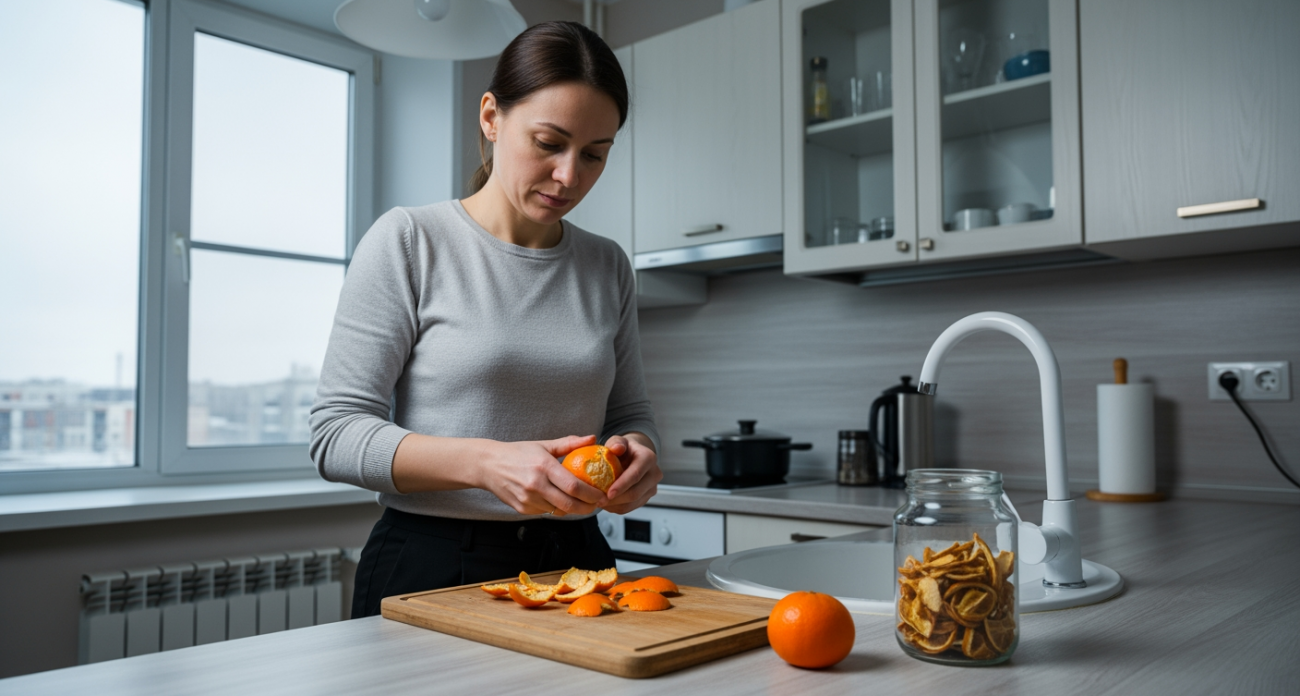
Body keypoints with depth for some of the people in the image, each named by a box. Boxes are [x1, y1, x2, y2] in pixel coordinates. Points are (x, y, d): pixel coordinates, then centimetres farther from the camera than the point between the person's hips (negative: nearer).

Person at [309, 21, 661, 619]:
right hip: (431, 569, -3)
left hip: (572, 562, 4)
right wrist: (485, 461, -26)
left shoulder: (607, 268, 6)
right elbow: (337, 434, -11)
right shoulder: (408, 241, -7)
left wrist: (637, 455, -10)